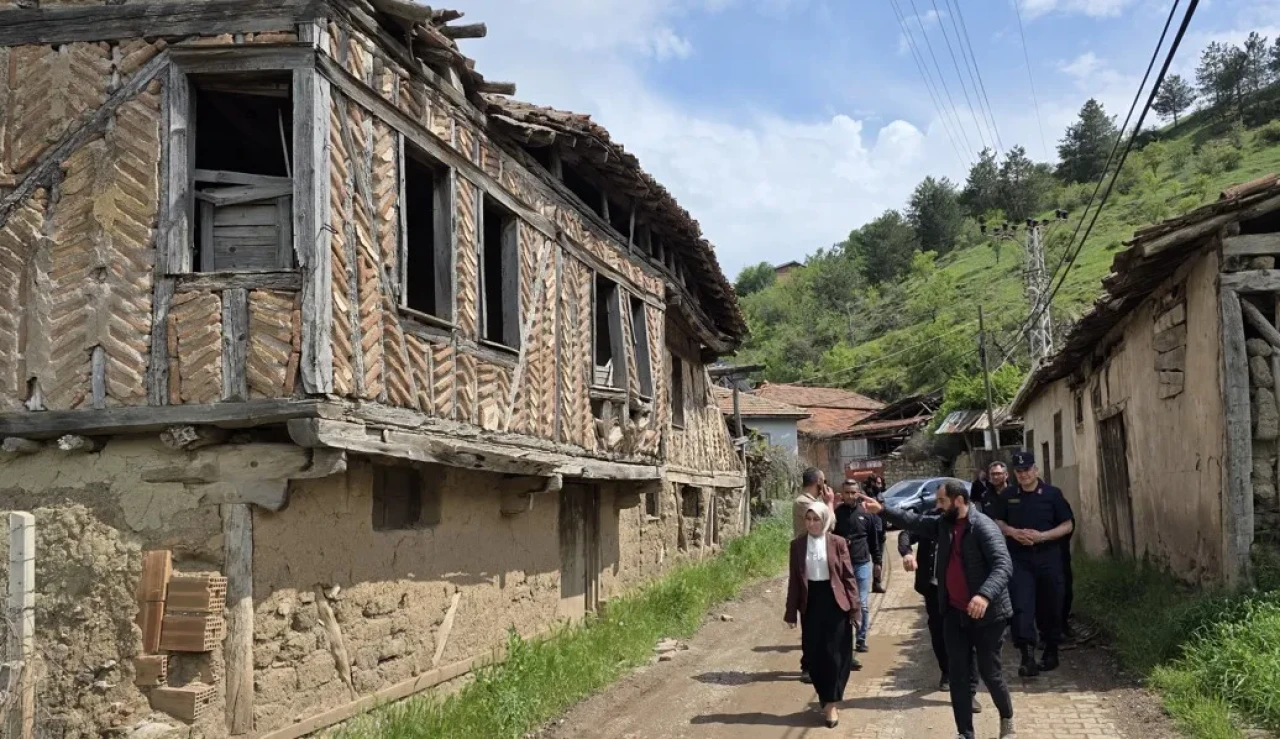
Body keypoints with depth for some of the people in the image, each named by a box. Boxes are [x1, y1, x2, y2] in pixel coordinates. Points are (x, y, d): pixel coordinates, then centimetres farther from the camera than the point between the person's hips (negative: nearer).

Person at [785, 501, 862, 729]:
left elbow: (849, 576, -2)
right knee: (814, 655, 5)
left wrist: (854, 608, -5)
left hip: (835, 601, -2)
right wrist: (791, 612, 4)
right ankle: (828, 700, 21)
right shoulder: (797, 544, 1)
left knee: (834, 653, -1)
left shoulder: (838, 543, -5)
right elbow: (794, 579, 5)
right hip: (810, 603, 2)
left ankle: (831, 703, 9)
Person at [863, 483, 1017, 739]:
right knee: (957, 673, 8)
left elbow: (1003, 565, -29)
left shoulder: (984, 527, -20)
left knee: (989, 671, 5)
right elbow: (915, 522, 19)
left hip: (986, 614, -7)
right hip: (955, 612, 7)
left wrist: (985, 594, -43)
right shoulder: (944, 523, 5)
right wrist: (883, 511, 11)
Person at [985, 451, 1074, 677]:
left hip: (1048, 557, 0)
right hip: (1019, 559, 1)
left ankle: (1051, 652, 26)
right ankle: (1027, 656, -17)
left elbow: (1068, 525, 0)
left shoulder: (1052, 494, -1)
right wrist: (1012, 532, -7)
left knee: (1050, 606, 8)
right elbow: (995, 521, 13)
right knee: (1021, 605, -12)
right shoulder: (1007, 496, 4)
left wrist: (1042, 536, -15)